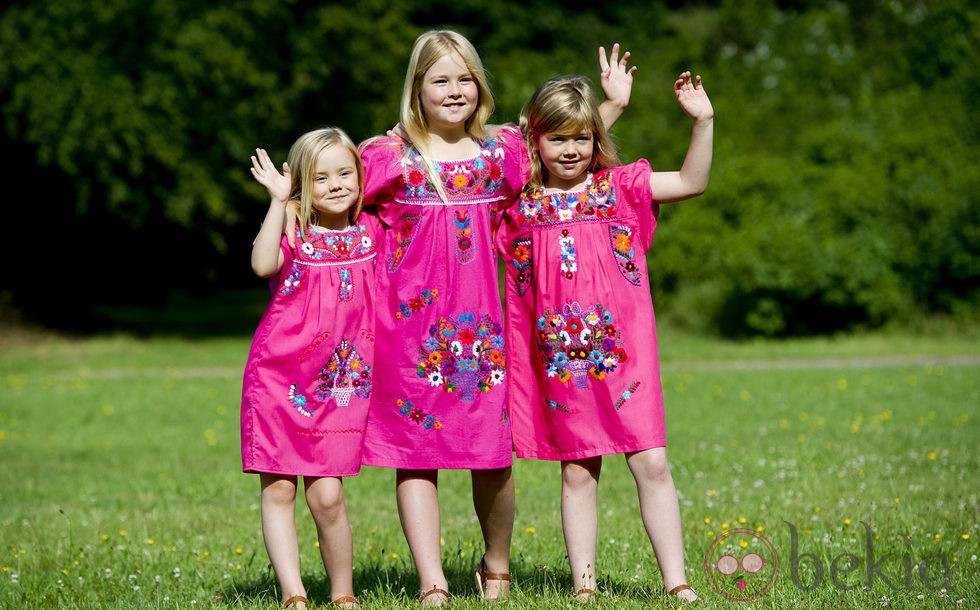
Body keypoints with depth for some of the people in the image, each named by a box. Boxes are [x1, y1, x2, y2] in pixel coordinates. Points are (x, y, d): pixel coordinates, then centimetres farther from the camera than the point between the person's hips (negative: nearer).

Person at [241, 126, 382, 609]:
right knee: (278, 489, -2)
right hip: (278, 375, -1)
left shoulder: (369, 231, 8)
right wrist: (278, 201, -24)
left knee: (327, 495, -6)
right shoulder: (292, 231, -4)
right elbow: (263, 264, -24)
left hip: (341, 384, 1)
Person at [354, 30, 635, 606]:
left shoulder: (503, 149, 8)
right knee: (415, 453, -3)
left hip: (480, 321, 2)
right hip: (410, 324, -2)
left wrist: (613, 105, 12)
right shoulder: (389, 157, 1)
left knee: (493, 450, 5)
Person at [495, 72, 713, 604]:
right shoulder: (519, 203, 5)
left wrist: (702, 122, -11)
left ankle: (677, 584, 1)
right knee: (577, 473, 6)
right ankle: (583, 585, 12)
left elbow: (691, 182, 0)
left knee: (652, 464, -3)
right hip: (559, 365, 1)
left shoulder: (619, 186, 5)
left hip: (624, 355, -1)